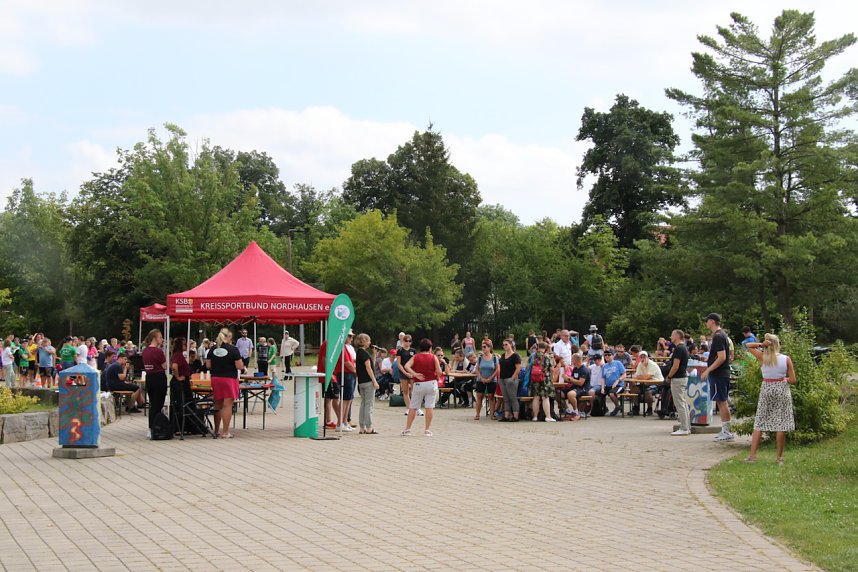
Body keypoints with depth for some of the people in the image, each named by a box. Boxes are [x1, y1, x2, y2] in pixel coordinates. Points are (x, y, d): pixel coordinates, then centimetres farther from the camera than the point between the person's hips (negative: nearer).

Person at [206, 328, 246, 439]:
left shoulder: (213, 349, 4)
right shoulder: (233, 349, -10)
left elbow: (208, 365, 6)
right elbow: (239, 366, -12)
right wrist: (244, 368, 9)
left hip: (215, 379, 5)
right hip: (229, 379, -5)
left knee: (218, 405, 15)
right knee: (227, 406, -2)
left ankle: (217, 431, 23)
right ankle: (225, 432, -2)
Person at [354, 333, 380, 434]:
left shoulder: (357, 352, 13)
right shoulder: (365, 353, -13)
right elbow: (368, 368, -16)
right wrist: (375, 381, -14)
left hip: (361, 382, 8)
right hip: (368, 381, -8)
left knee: (363, 404, 11)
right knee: (369, 404, -5)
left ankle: (362, 428, 12)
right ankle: (369, 428, -4)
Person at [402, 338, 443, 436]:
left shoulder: (415, 357, 4)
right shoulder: (433, 357, 0)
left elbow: (407, 366, -13)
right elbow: (439, 372, -7)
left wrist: (414, 374, -12)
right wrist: (437, 378, 12)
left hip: (418, 384, 1)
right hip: (431, 383, -1)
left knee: (413, 407, 7)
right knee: (429, 407, 2)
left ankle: (407, 429, 9)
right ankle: (427, 430, 1)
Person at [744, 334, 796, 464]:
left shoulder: (762, 357, -4)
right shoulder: (786, 359, -6)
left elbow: (748, 345, 10)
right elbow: (792, 380, -5)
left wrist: (760, 344, -6)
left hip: (766, 390, 1)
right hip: (782, 390, -1)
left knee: (759, 423, 6)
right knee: (781, 424, 3)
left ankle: (752, 455, 1)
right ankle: (779, 458, 7)